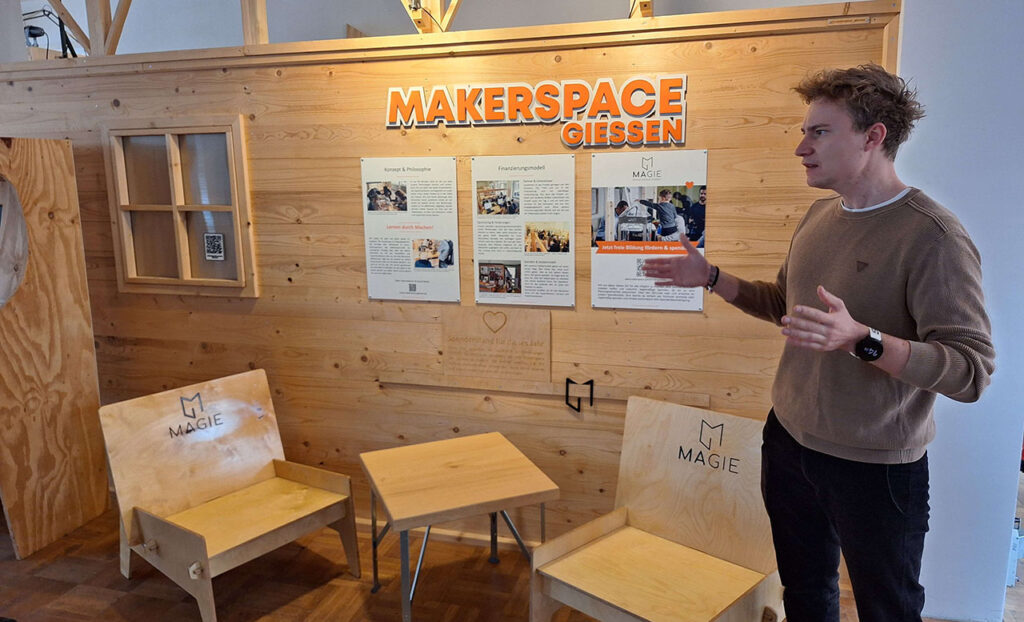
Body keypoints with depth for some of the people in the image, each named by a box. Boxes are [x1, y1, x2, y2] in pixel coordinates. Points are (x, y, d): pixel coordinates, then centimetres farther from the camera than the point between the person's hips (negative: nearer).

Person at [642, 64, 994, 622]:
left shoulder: (932, 236, -21)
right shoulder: (820, 215, 4)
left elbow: (972, 369, -25)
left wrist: (861, 340, -39)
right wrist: (710, 277, 7)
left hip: (874, 465, -6)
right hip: (790, 439, 7)